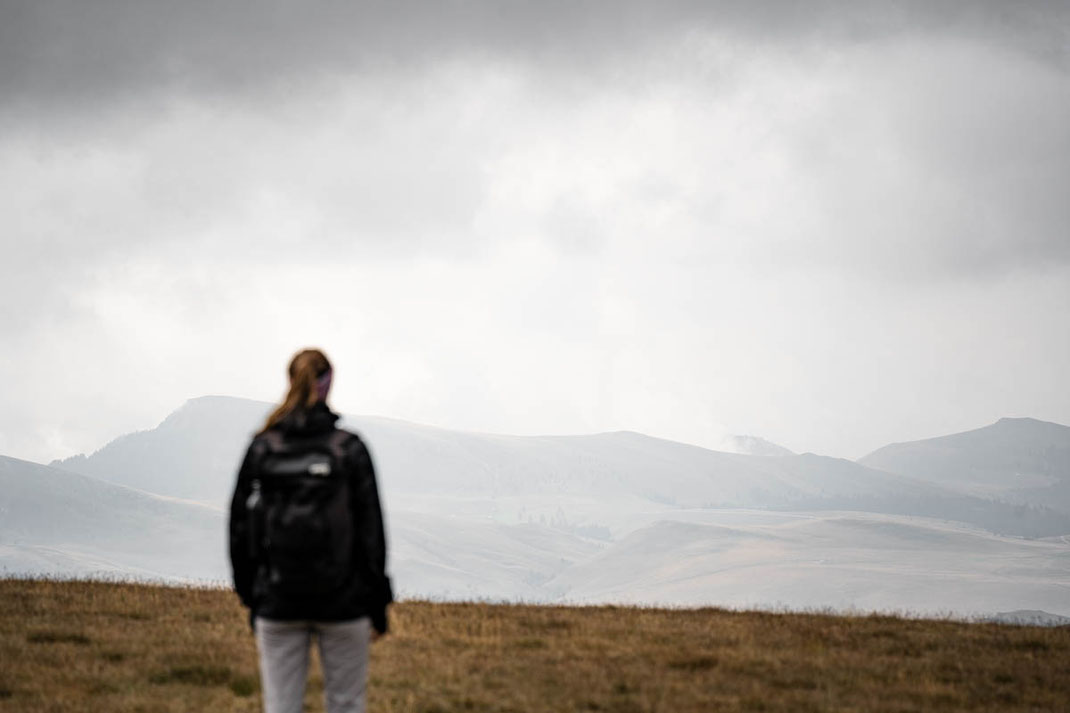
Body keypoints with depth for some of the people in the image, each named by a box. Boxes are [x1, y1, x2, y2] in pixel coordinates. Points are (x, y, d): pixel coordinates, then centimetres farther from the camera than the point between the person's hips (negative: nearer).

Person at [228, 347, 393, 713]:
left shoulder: (261, 448, 0)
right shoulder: (350, 449, -6)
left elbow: (240, 527, 4)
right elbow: (371, 529, -4)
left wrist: (251, 599, 13)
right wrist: (378, 604, 3)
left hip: (277, 603, 2)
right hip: (342, 601, -2)